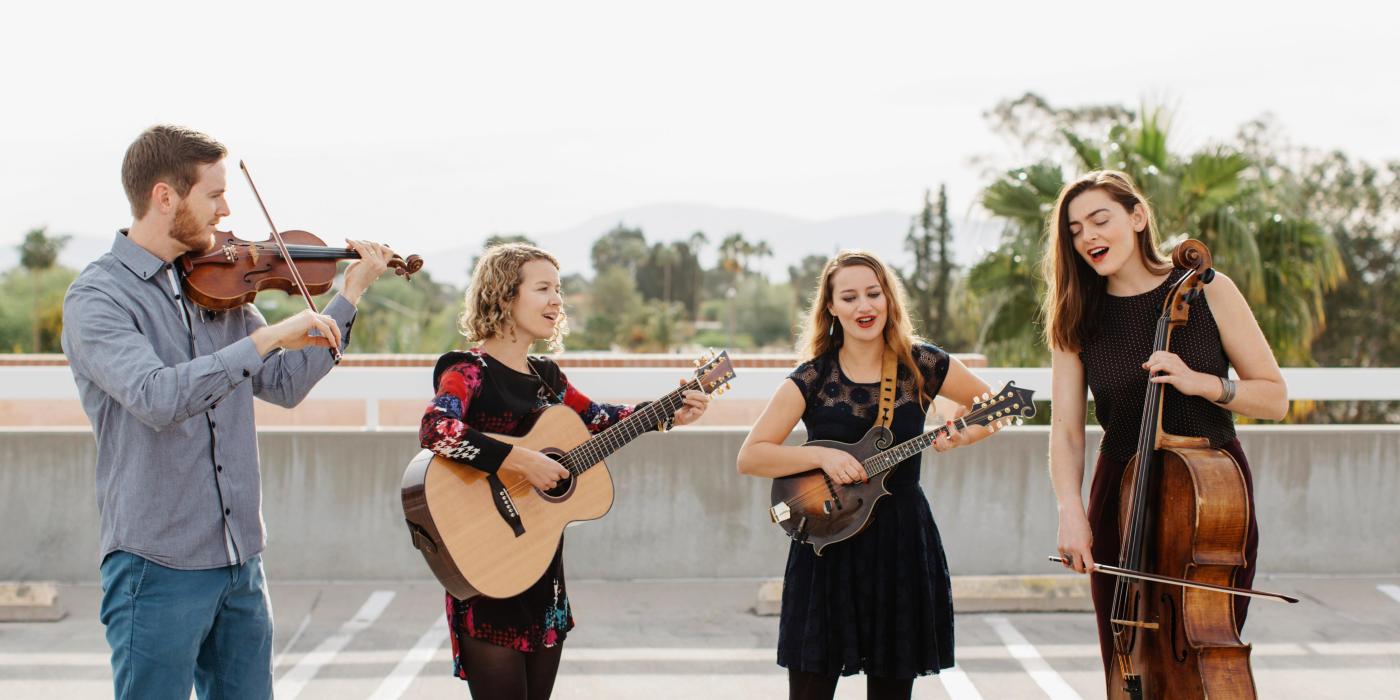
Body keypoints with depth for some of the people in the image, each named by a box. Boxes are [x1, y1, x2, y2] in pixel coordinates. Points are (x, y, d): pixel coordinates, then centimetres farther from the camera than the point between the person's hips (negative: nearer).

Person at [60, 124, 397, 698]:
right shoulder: (96, 297, -11)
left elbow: (285, 385, 13)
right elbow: (157, 398, -28)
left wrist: (350, 294, 11)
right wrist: (266, 338, -28)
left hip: (241, 563, 7)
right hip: (158, 565, -7)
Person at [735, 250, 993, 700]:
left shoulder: (921, 365, 0)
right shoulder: (812, 378, -3)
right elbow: (749, 457, -5)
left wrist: (960, 434, -9)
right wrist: (823, 456, -18)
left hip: (903, 543, 1)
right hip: (828, 543, -1)